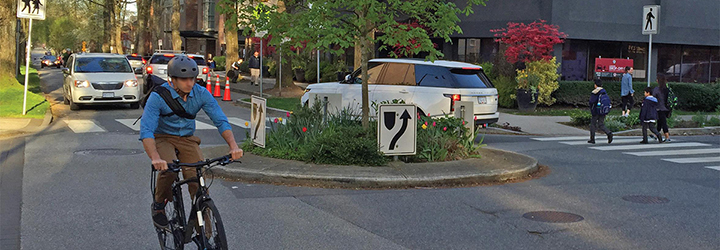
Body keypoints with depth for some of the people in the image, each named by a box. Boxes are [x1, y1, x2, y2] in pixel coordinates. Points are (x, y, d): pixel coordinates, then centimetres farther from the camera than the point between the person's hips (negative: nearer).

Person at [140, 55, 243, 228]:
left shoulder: (201, 94, -13)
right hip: (163, 138, -2)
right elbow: (146, 130, -30)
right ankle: (159, 204, -3)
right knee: (169, 168, -33)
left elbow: (221, 121, -12)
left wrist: (233, 146, -30)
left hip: (187, 139, 3)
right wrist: (155, 158, -48)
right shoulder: (159, 96, -23)